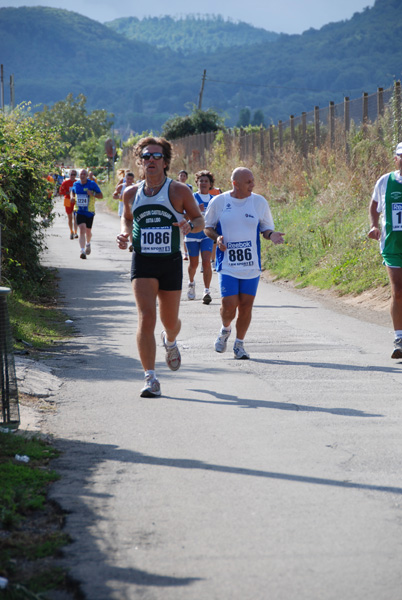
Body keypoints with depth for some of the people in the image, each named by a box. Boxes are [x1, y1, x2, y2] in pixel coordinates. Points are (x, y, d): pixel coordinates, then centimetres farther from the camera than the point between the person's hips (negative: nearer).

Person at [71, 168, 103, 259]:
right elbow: (73, 192, 26)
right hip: (79, 211, 0)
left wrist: (92, 194, -21)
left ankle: (88, 244, 46)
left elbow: (101, 196, -2)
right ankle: (82, 250, -23)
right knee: (82, 229, -18)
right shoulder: (75, 184, 4)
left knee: (88, 231, 13)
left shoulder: (92, 184, -5)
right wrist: (73, 198, 3)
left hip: (89, 211, 0)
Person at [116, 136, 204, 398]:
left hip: (171, 262, 0)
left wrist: (189, 225, -18)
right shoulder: (131, 193, 5)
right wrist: (124, 234, 2)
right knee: (146, 318, -16)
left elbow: (200, 219, 5)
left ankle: (170, 341, 51)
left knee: (170, 320, 12)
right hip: (143, 262, 0)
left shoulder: (179, 191, -2)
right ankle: (150, 378, -16)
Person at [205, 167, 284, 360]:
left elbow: (266, 228, 11)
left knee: (246, 306, 2)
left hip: (251, 265, 2)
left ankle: (239, 345, 20)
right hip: (227, 264, -2)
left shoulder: (259, 202, 2)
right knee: (229, 306, -10)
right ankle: (225, 329, 24)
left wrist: (271, 235, -13)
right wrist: (217, 238, -11)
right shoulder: (218, 202, -2)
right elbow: (208, 227, 10)